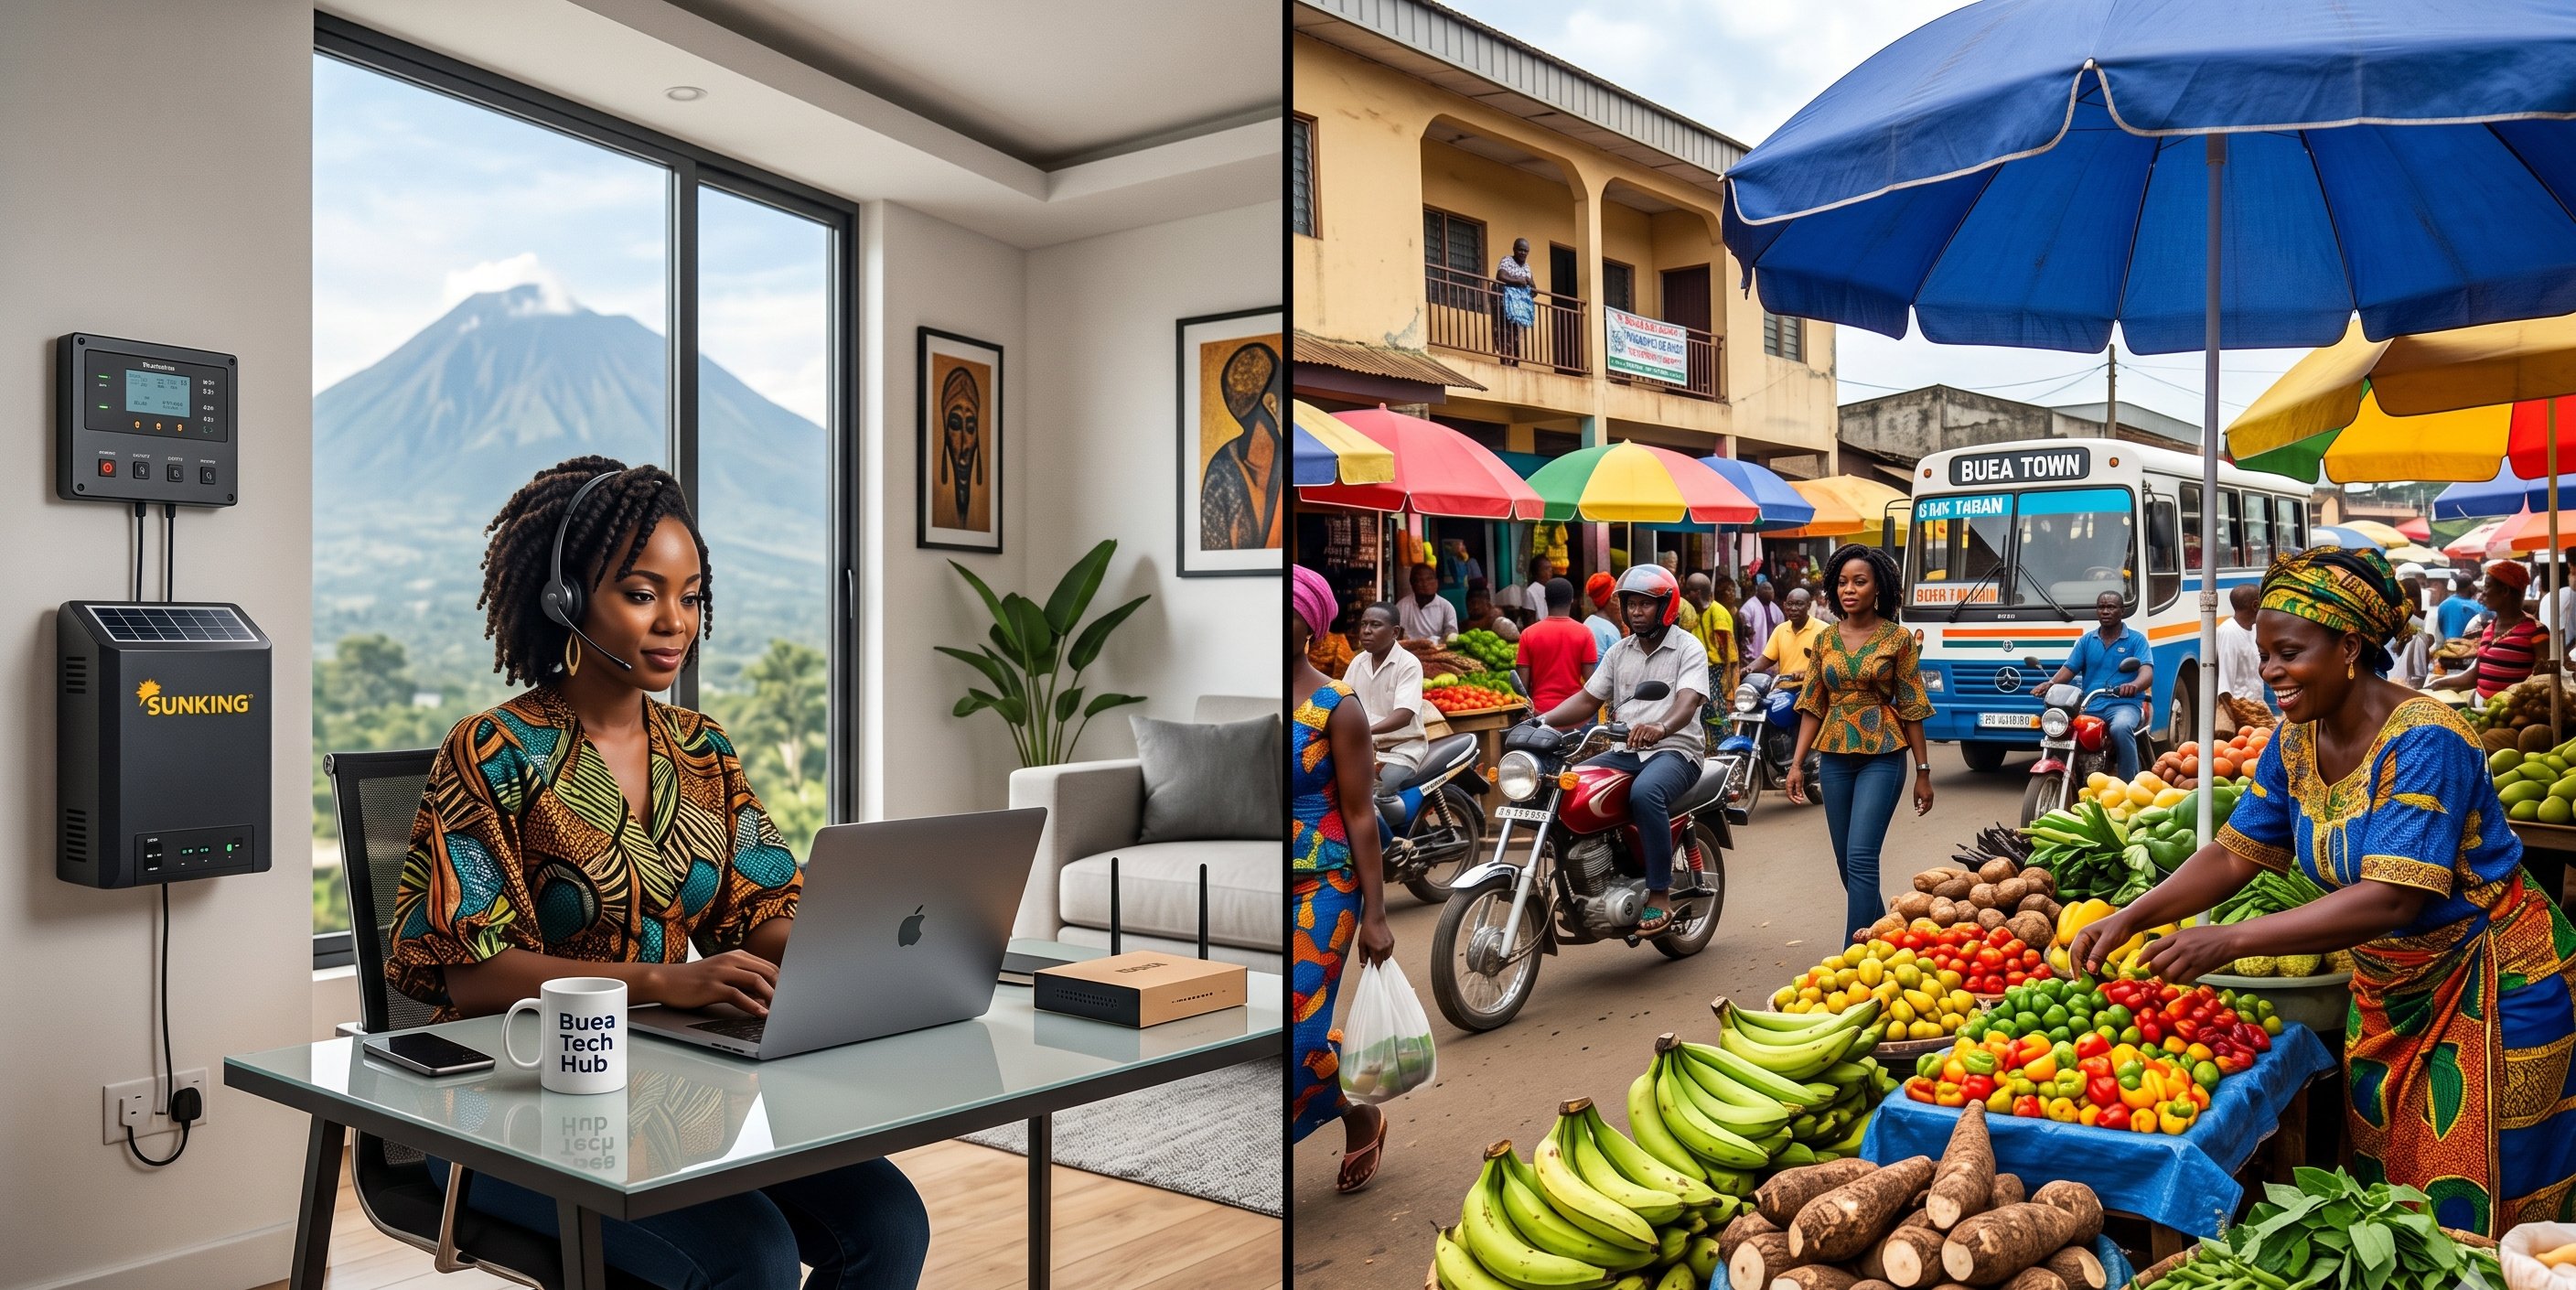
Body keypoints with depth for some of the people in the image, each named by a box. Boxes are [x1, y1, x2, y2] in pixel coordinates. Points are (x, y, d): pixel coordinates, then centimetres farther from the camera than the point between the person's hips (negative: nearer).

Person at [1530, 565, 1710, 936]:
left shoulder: (1688, 648, -1)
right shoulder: (1619, 652, 18)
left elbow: (1688, 701, -19)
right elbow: (1588, 699, 14)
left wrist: (1661, 728, -41)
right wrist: (1543, 720, -5)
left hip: (1674, 750, -6)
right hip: (1624, 752, 6)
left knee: (1645, 793, -38)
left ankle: (1660, 896, -30)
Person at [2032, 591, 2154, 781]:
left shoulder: (2136, 639, 6)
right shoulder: (2086, 640, 19)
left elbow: (2147, 671, -9)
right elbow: (2070, 668, 9)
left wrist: (2134, 685, -34)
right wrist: (2051, 683, -14)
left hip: (2123, 704, -4)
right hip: (2089, 706, 4)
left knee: (2121, 728, -38)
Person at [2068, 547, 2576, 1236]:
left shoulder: (2424, 740, -26)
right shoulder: (2297, 741, -2)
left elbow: (2391, 898, -33)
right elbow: (2236, 850, 0)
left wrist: (2230, 940, -39)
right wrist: (2131, 917, -15)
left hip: (2492, 991, -7)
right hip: (2389, 990, 7)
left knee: (2467, 1213, 3)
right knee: (2382, 1186, 16)